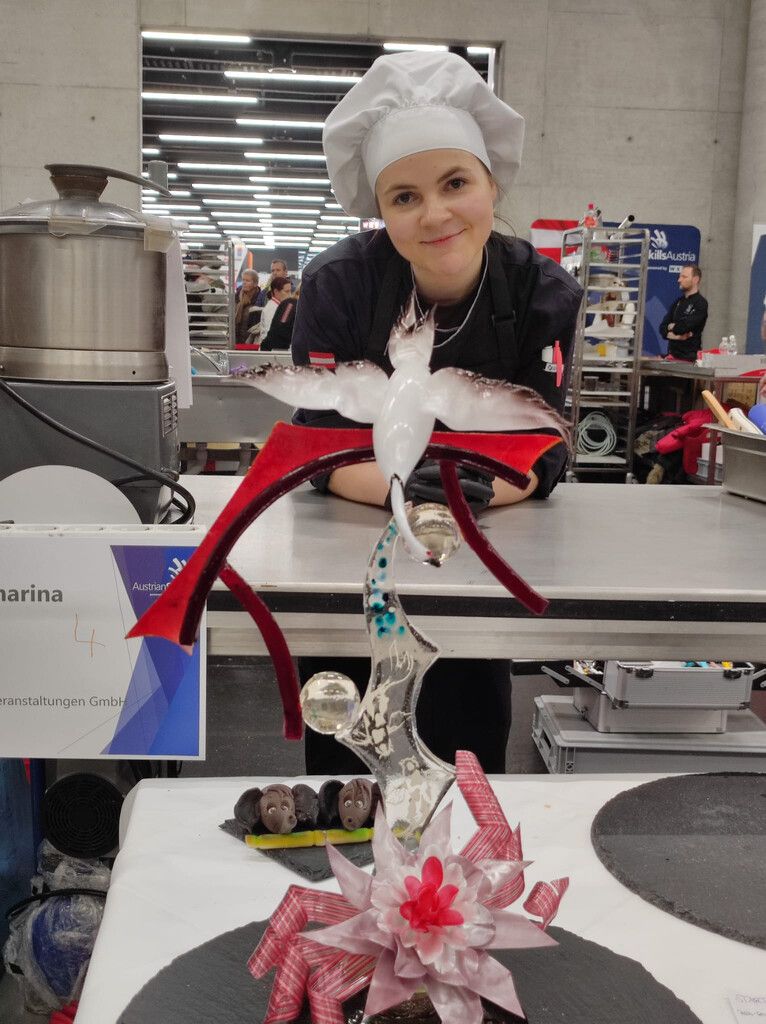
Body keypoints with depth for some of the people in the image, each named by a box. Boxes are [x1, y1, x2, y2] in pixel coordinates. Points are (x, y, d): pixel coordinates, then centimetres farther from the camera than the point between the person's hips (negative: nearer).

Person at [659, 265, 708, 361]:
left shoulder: (701, 303, -6)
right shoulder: (678, 302, 15)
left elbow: (684, 326, -18)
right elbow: (662, 328, 8)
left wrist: (672, 327, 3)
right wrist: (675, 336, -11)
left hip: (689, 358, -6)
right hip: (672, 354, 6)